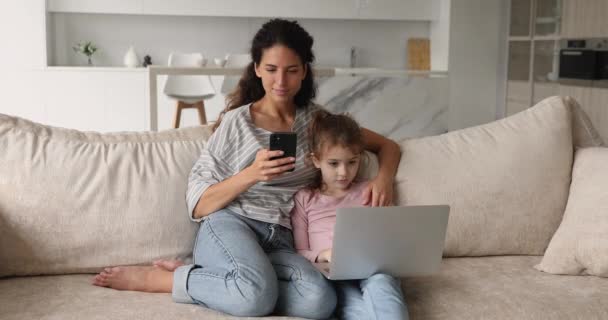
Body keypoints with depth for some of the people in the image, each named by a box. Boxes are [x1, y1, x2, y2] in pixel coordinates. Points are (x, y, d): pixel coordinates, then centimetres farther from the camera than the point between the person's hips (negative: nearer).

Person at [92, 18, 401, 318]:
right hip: (229, 226, -4)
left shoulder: (316, 120, 14)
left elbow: (388, 146, 21)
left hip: (279, 241, 4)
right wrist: (251, 174, -17)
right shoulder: (237, 121, 4)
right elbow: (198, 204, 0)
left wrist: (383, 177, -2)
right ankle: (151, 277, -13)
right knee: (258, 294, -39)